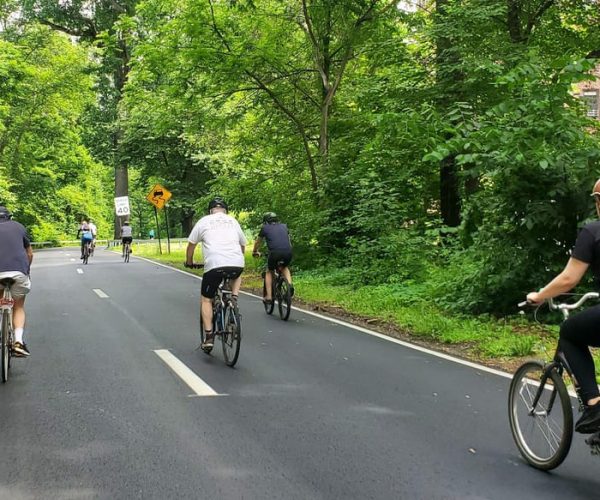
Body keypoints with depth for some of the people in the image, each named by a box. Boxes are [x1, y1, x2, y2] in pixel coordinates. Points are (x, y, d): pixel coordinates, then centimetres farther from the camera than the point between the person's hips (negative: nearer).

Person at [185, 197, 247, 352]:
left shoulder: (204, 221, 14)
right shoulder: (233, 221, 23)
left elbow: (191, 244, 19)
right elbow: (243, 245, 31)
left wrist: (189, 262, 37)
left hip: (214, 265, -3)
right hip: (237, 264, 3)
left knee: (206, 299, 14)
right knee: (237, 276, 39)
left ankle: (209, 337, 5)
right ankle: (234, 299, 14)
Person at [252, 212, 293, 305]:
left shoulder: (265, 228, 19)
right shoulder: (284, 226, 27)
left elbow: (257, 242, 33)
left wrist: (255, 252, 51)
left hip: (274, 252, -2)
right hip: (288, 252, 3)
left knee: (269, 272, 24)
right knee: (285, 268, 33)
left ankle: (269, 297, 14)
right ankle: (290, 285, 6)